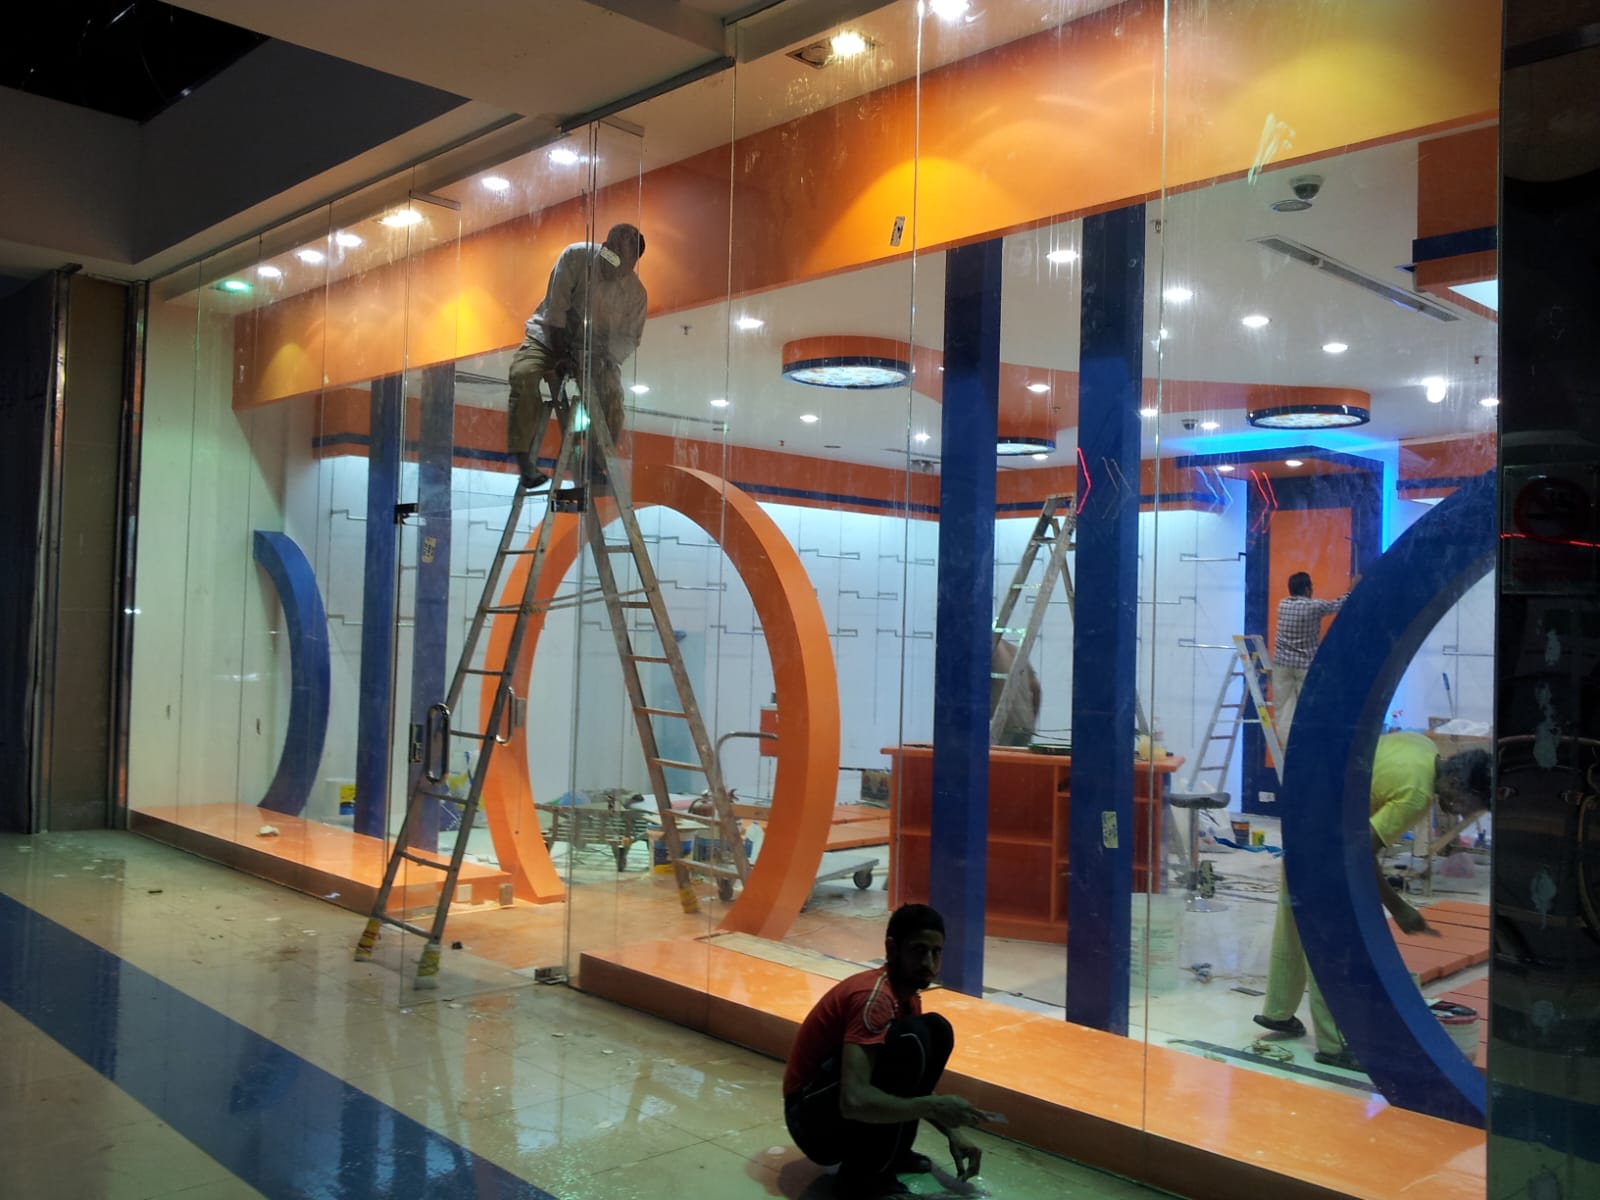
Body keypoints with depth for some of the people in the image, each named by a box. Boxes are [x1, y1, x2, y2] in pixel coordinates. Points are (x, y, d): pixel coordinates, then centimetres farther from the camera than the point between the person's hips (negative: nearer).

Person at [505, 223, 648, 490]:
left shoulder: (636, 293, -9)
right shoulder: (576, 257, -16)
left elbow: (630, 338, -6)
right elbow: (555, 308, -18)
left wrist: (606, 355, -27)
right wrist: (561, 355, -24)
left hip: (595, 350, 2)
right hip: (550, 336, -2)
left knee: (611, 393, -25)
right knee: (524, 374, -30)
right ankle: (525, 463, -33)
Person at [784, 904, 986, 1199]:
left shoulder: (907, 997, 6)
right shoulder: (875, 998, -24)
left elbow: (913, 1081, 16)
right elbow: (854, 1101, -34)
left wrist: (953, 1132, 1)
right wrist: (934, 1106, -30)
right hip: (814, 1117, -9)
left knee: (937, 1031, 2)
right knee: (912, 1037, -27)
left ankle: (890, 1151, 7)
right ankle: (866, 1175, -16)